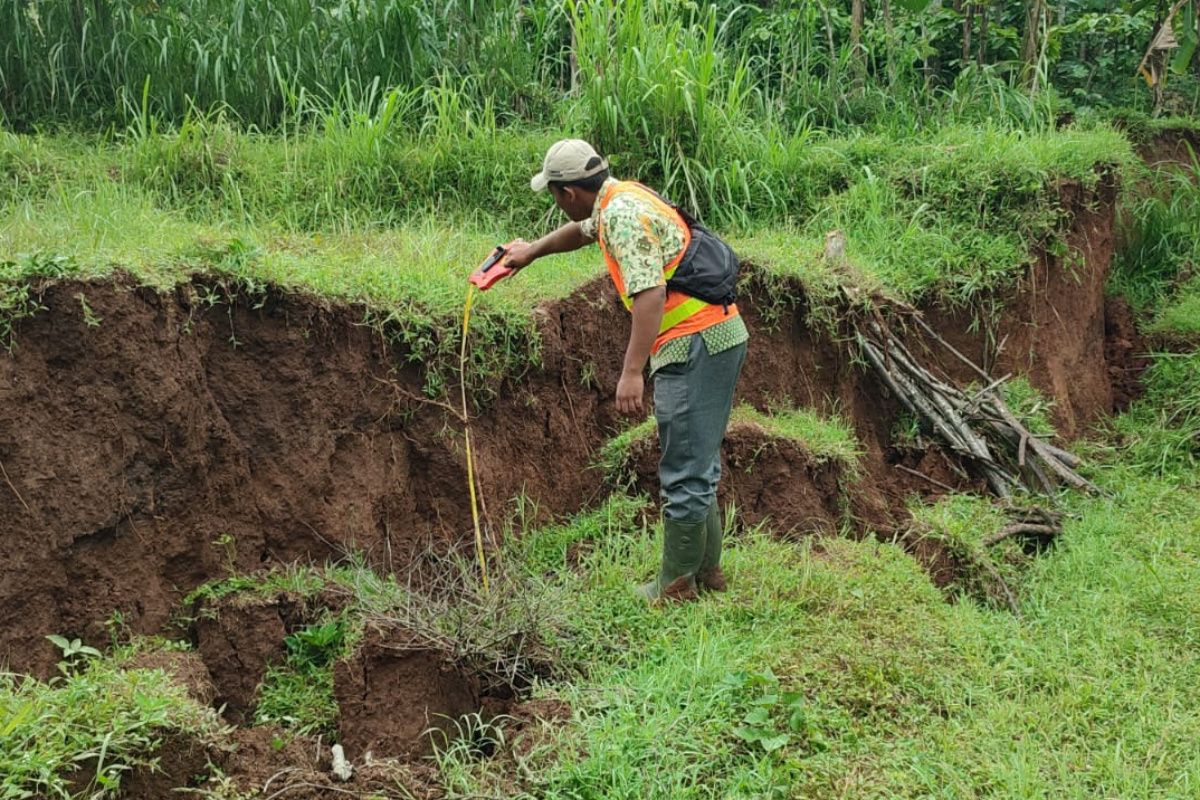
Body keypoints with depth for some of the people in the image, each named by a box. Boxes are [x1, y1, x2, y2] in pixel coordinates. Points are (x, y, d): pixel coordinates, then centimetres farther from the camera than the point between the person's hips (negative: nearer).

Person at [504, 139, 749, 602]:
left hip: (696, 346, -11)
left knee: (685, 474, -3)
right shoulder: (619, 200, 17)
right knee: (697, 466, 18)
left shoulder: (622, 214, -15)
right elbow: (581, 231, 40)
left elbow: (650, 293, -25)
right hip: (719, 338, 11)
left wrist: (632, 372, -28)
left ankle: (676, 585, 5)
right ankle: (707, 570, 28)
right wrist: (531, 251, 54)